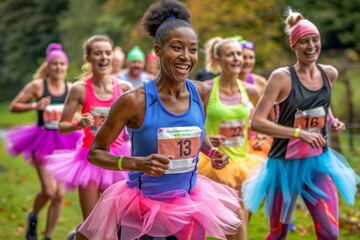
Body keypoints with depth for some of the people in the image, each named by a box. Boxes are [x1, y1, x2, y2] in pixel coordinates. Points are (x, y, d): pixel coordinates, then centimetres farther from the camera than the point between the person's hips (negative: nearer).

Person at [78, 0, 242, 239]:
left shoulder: (201, 93, -5)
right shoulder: (135, 100, -20)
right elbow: (95, 152, -12)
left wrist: (212, 150, -2)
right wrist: (138, 163, -26)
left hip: (188, 204, 5)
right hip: (143, 206, -4)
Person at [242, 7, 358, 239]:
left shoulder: (330, 73, 2)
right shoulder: (282, 77, -15)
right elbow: (256, 122, -21)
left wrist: (332, 121, 3)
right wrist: (300, 133, -27)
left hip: (319, 161, 4)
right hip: (286, 163, -4)